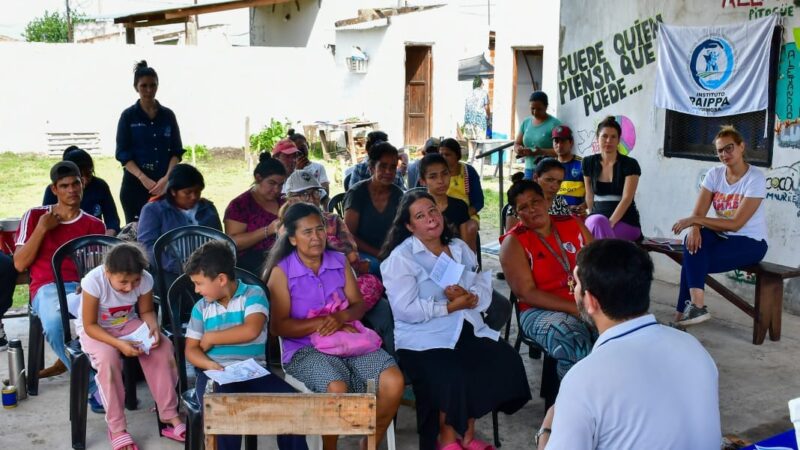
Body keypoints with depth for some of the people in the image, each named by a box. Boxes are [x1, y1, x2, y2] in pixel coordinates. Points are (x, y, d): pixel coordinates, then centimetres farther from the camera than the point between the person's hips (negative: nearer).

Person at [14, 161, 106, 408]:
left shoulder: (95, 225, 17)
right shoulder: (35, 216, 14)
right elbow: (20, 264, 7)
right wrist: (42, 229, -2)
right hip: (47, 289, -1)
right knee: (55, 326, -38)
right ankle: (93, 384, -20)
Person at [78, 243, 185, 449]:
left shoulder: (145, 279, -20)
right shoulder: (93, 281, -31)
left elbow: (146, 311, -1)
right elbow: (89, 325, -23)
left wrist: (154, 328, -24)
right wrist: (119, 344, -36)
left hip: (128, 324, 4)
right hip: (95, 330, -4)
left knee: (163, 348, -21)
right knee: (107, 358, -35)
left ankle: (169, 416, -8)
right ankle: (117, 428, -20)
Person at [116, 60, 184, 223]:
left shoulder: (168, 115, 10)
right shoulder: (128, 116, 3)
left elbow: (177, 151, 7)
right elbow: (122, 153, -2)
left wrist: (167, 177, -10)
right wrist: (143, 178, -16)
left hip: (164, 184, 1)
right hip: (135, 184, -1)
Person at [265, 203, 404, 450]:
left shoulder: (340, 262, 11)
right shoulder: (281, 271, -2)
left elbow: (358, 304, 8)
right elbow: (278, 326, -8)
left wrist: (341, 317, -16)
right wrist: (322, 323, -18)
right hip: (305, 348, -4)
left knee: (394, 381, -20)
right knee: (337, 389, -35)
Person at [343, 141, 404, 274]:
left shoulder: (397, 194, 4)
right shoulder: (357, 193, -9)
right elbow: (349, 235, -10)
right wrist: (378, 253, -18)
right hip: (361, 252, -4)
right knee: (378, 265, -35)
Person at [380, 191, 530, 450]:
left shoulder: (459, 248, 17)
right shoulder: (401, 257, -4)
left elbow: (484, 287, 8)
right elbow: (405, 310, -15)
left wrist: (469, 297, -15)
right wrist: (451, 306, -14)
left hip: (468, 330, 6)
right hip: (424, 339, -6)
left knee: (506, 359, -18)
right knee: (453, 376, -31)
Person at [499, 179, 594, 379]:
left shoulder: (572, 224, 10)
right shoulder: (514, 242, -2)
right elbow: (527, 293, -9)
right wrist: (575, 309, -17)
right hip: (542, 311, -4)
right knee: (575, 345, -35)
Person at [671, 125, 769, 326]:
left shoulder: (755, 178, -15)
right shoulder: (714, 174, 1)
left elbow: (736, 224, -22)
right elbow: (698, 213, -7)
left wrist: (694, 220, -29)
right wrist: (694, 228, -31)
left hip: (750, 242, -5)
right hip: (723, 236, 5)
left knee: (694, 260, -27)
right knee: (694, 243, -29)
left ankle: (685, 310, -18)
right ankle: (696, 305, -31)